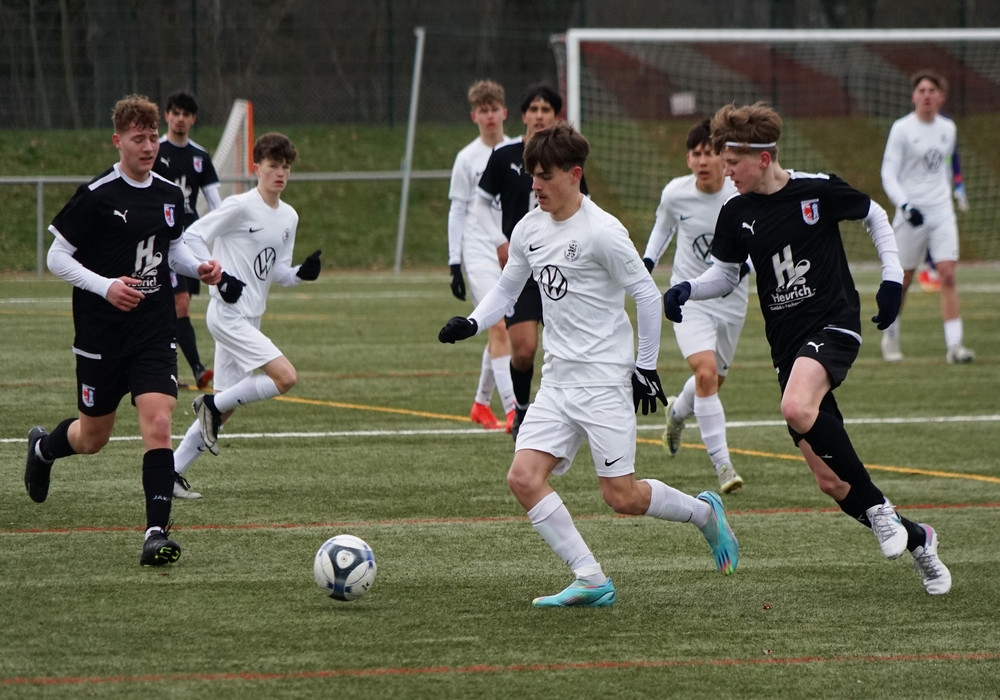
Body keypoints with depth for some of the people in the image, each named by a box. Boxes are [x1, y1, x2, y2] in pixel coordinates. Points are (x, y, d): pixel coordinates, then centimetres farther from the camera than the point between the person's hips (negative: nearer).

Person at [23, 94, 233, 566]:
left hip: (154, 334, 3)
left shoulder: (170, 195, 4)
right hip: (100, 335, -3)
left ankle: (157, 533, -16)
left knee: (157, 425, -15)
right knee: (93, 437, 11)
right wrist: (106, 286, -23)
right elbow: (57, 258, -10)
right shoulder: (96, 196, -13)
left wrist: (200, 268, 1)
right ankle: (43, 447, 47)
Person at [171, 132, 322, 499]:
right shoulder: (240, 207, -11)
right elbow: (192, 236, -11)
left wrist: (301, 273, -1)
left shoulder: (288, 217, 13)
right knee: (286, 376, -20)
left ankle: (172, 472, 15)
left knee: (224, 407, 8)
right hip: (228, 314, -9)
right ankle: (212, 404, -4)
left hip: (249, 320, 9)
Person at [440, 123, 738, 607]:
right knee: (524, 477, -11)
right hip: (557, 382, 7)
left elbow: (647, 295, -9)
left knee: (621, 497, -7)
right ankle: (591, 581, -6)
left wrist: (646, 367, -6)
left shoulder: (601, 231, -15)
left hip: (605, 381, -7)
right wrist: (471, 324, 3)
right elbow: (508, 287, 21)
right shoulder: (529, 230, 6)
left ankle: (704, 512, 23)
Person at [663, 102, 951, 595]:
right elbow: (725, 275, 16)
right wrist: (687, 290, -3)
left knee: (797, 409, -36)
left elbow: (875, 217, 9)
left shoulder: (818, 190, -8)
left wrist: (892, 277, 0)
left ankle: (879, 509, -21)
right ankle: (916, 541, 21)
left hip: (834, 323, -5)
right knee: (830, 482, 0)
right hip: (787, 343, 5)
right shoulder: (737, 214, 3)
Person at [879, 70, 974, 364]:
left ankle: (953, 345, -13)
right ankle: (890, 338, 26)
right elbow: (888, 175, -9)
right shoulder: (902, 129, -6)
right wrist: (906, 206, -22)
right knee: (903, 279, 5)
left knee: (948, 275, -9)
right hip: (911, 213, -3)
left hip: (942, 210, 3)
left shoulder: (948, 128, 9)